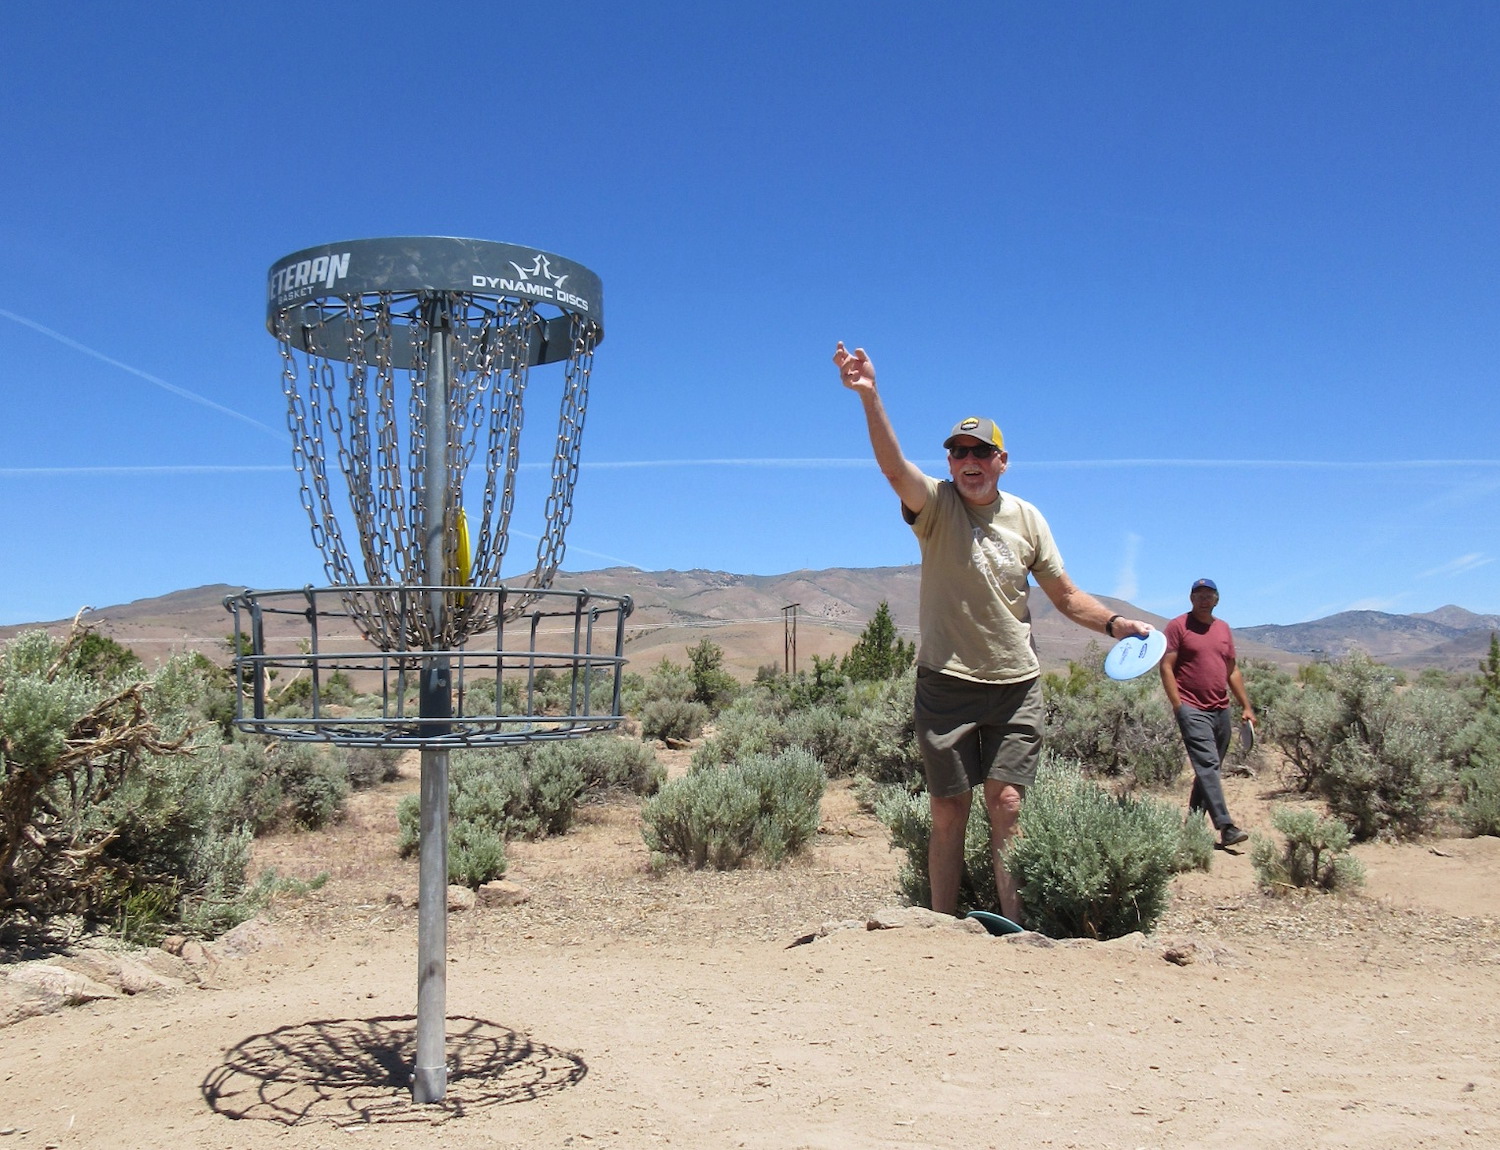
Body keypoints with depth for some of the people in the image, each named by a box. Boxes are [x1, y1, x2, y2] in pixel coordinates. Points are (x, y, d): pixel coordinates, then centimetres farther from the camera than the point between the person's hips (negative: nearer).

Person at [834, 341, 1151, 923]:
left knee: (1007, 808, -1)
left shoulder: (1026, 518, 6)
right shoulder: (936, 504, -3)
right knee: (949, 813, 4)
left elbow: (1066, 596, 12)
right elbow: (893, 466, -24)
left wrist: (1115, 623, -5)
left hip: (1016, 685, 2)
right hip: (947, 684, -2)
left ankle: (1016, 929, 7)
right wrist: (869, 396, -39)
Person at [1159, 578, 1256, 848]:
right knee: (1207, 765, -15)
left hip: (1221, 710, 7)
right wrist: (1178, 706, -13)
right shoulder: (1178, 626, -2)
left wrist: (1246, 706, 15)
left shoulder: (1223, 628, 17)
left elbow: (1232, 670, 20)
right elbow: (1166, 666, -6)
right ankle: (1225, 826, -20)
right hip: (1192, 709, -7)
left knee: (1209, 768, 9)